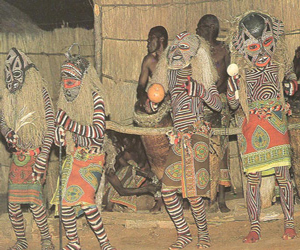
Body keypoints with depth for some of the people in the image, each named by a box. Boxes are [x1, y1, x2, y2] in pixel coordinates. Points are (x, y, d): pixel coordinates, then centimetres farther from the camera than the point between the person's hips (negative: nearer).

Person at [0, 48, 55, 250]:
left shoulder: (39, 93, -7)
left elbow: (50, 125, -8)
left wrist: (43, 155, -14)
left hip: (35, 154, -5)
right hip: (18, 155, 5)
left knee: (34, 198, -15)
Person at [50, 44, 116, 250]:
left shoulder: (95, 98, -11)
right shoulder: (65, 102, 4)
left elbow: (99, 131, -23)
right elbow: (60, 139, 12)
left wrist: (70, 124, -30)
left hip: (93, 158, -5)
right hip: (73, 157, 5)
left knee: (85, 200, -20)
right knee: (65, 202, -3)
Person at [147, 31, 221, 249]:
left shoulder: (200, 74, -2)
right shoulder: (171, 73, 12)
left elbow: (218, 105, -9)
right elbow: (152, 107, 22)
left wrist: (200, 91, -24)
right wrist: (153, 100, -1)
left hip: (196, 135, -5)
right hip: (178, 138, 6)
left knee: (193, 192, -6)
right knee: (167, 189, -1)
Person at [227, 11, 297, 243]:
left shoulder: (280, 63, 5)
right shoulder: (241, 69, 1)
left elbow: (293, 80, 22)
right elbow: (233, 104, 3)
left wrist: (289, 86, -1)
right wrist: (233, 82, -14)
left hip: (276, 123, 1)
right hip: (252, 127, -1)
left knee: (282, 174, -3)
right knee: (253, 178, -2)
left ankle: (289, 223, 8)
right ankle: (255, 227, 5)